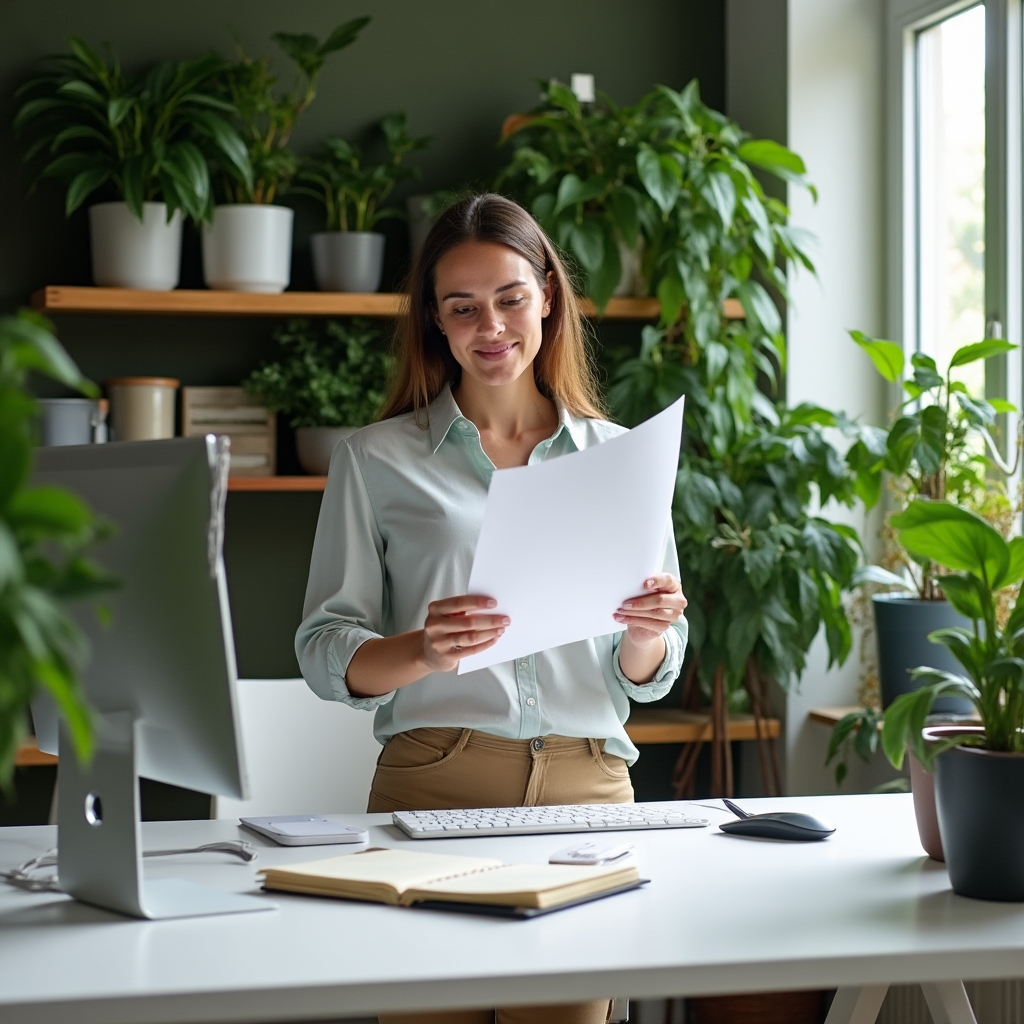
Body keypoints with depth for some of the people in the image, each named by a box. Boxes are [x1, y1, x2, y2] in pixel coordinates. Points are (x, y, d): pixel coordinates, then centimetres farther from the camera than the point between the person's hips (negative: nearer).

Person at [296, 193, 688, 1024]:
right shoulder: (377, 460, 7)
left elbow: (649, 677, 13)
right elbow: (326, 655, 1)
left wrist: (646, 632, -9)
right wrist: (424, 650, -18)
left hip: (586, 782, 2)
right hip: (434, 782, -1)